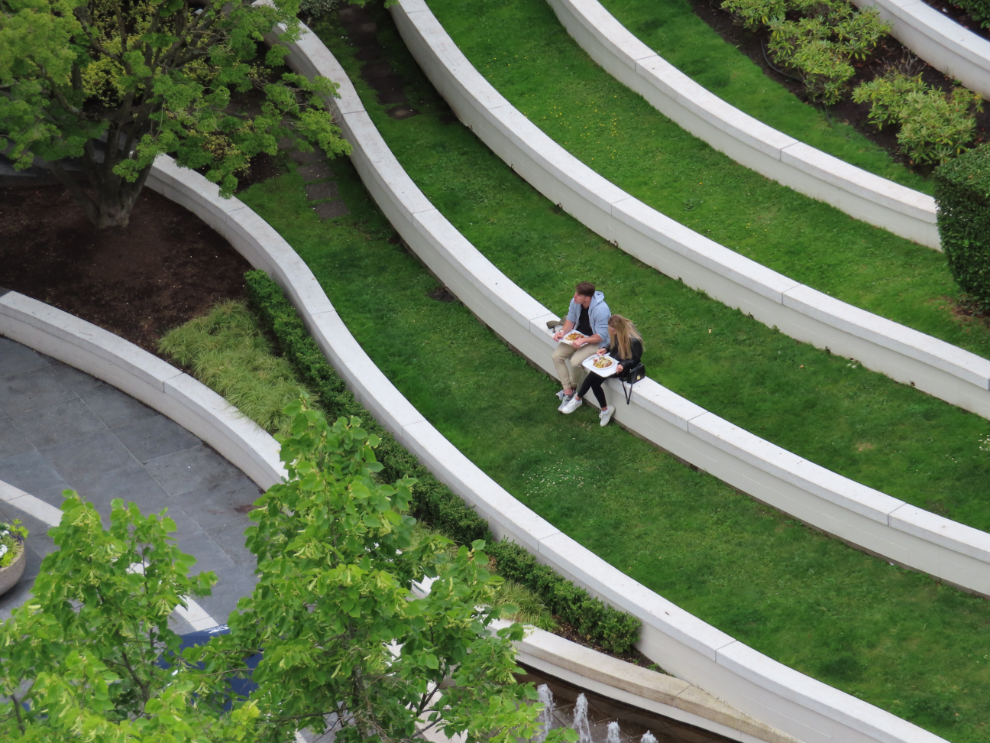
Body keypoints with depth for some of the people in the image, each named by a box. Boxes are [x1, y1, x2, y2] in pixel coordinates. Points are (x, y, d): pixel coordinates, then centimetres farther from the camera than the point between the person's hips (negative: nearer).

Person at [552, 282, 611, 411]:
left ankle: (573, 387, 5)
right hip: (578, 336, 7)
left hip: (595, 342, -7)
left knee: (575, 362, -27)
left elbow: (601, 336, -24)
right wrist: (563, 331, -14)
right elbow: (571, 320, 5)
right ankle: (568, 391, -5)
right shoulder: (575, 302, -11)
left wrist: (583, 340, -32)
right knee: (557, 356, -9)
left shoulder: (601, 309, -30)